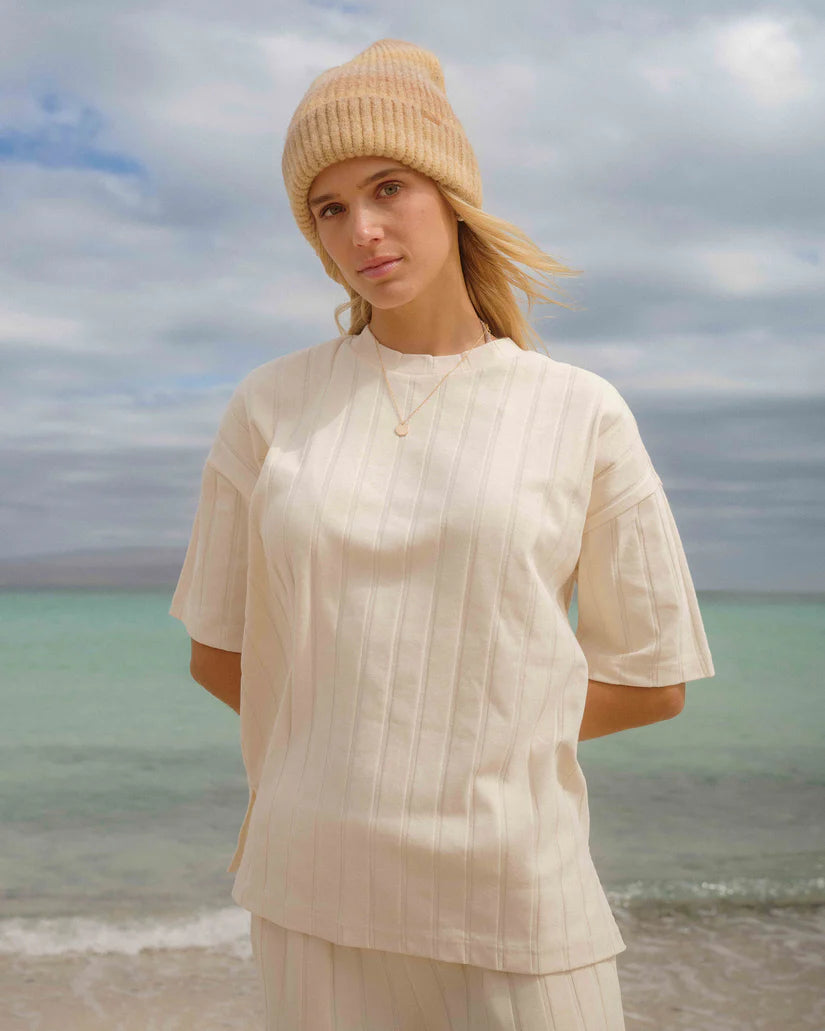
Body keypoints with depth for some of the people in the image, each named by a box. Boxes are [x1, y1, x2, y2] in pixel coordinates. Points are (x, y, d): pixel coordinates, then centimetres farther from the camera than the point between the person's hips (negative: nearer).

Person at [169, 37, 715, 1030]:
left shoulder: (583, 415, -3)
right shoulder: (270, 406, 1)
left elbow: (653, 681, 3)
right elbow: (218, 655, 8)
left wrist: (464, 733, 0)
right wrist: (343, 737, 4)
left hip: (513, 895, -1)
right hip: (315, 888, 2)